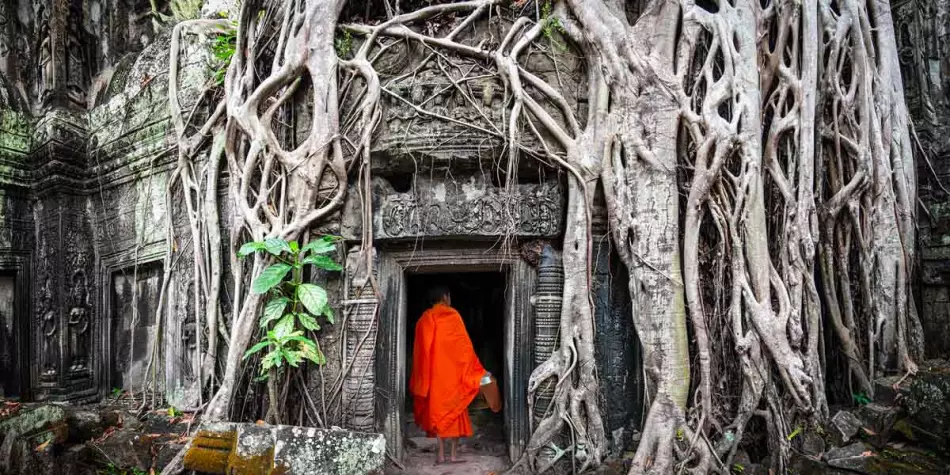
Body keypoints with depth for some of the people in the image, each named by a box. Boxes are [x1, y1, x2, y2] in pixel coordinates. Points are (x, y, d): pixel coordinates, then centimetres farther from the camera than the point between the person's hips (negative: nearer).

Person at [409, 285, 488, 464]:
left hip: (432, 373, 4)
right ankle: (454, 454, 6)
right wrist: (478, 371, -4)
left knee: (436, 411, 8)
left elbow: (419, 351, 10)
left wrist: (420, 379, 18)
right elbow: (464, 345, -9)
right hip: (452, 372, -3)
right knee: (454, 410, 5)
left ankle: (441, 454, 6)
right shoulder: (452, 315, -6)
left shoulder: (424, 319, 7)